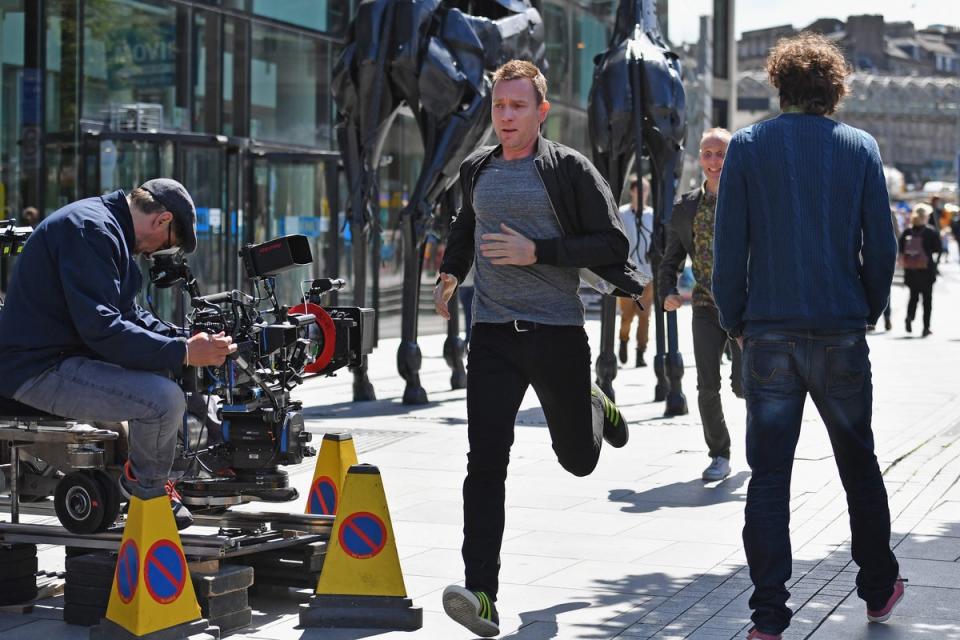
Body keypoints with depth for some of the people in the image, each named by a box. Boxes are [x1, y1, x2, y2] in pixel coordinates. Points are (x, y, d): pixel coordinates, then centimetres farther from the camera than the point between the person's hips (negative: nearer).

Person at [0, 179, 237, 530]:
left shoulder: (105, 224, 15)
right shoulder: (91, 230, -19)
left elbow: (127, 312, 23)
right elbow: (102, 328, -27)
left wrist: (184, 340, 8)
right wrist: (184, 352, -23)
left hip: (64, 353, 11)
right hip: (40, 368, -11)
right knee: (164, 399, -23)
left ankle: (147, 477, 22)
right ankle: (147, 485, 4)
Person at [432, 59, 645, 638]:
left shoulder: (569, 169, -3)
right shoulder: (477, 168, 11)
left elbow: (613, 244, -8)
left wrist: (537, 252, -16)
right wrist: (452, 272, 18)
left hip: (558, 331, -2)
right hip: (493, 333, 2)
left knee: (578, 458, 14)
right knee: (486, 460, -13)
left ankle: (594, 406, 51)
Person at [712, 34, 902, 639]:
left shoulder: (749, 146, 0)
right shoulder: (860, 147, 2)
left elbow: (729, 247, -3)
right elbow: (882, 246, 0)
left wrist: (736, 322, 7)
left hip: (769, 334, -1)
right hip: (841, 332, 1)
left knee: (769, 475, 3)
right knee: (858, 464, 16)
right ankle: (879, 589, 29)